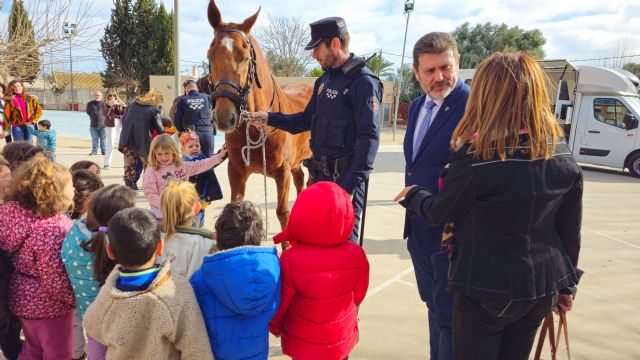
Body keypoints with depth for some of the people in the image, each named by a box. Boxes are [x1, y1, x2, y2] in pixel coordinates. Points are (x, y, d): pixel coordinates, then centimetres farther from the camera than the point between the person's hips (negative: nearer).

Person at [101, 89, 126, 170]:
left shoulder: (119, 103, 8)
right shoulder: (105, 104, 0)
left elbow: (125, 113, 1)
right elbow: (104, 114, -17)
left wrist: (124, 106, -16)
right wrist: (109, 105, -29)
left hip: (120, 125, 3)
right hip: (110, 125, -3)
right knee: (110, 144, -7)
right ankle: (106, 164, 0)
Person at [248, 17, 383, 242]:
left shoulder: (363, 82, -15)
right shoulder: (324, 81, 12)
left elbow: (369, 138, -21)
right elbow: (307, 120, 21)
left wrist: (351, 184, -26)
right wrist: (269, 119, 12)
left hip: (345, 177, -8)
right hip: (320, 174, 9)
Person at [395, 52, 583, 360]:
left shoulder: (476, 154, -22)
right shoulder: (562, 153, -4)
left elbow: (439, 212, -8)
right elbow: (569, 227, 3)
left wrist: (412, 194, 13)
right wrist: (565, 283, 16)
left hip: (488, 288, -5)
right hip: (542, 287, 6)